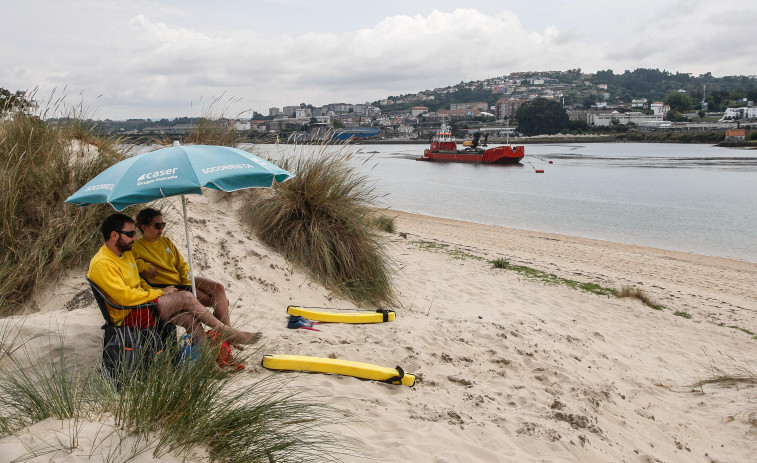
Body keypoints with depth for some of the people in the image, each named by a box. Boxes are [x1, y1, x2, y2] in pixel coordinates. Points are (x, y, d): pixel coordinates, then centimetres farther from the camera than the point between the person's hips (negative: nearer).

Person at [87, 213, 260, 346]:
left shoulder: (126, 254, 15)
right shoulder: (102, 264, -17)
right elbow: (126, 297, -22)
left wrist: (157, 292, 7)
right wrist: (159, 293, -11)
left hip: (141, 305, 9)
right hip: (127, 317, -9)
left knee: (190, 318, -14)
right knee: (185, 298, -20)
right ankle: (228, 332, -9)